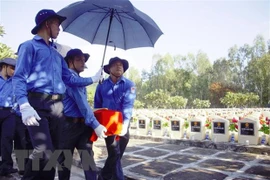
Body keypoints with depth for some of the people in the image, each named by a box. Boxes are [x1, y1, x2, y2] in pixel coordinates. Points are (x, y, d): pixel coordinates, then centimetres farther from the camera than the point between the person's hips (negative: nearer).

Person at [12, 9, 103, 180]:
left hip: (57, 106, 7)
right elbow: (19, 78, -7)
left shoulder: (56, 54, 24)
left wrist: (93, 79, 19)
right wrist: (25, 106, -21)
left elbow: (70, 79, 20)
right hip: (38, 104, -7)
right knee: (44, 150, -17)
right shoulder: (29, 46, 4)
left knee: (54, 150, 10)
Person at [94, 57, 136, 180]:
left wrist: (124, 124, -28)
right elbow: (97, 106, 6)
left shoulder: (129, 85, -5)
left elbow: (128, 105, -17)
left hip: (122, 124, 1)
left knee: (117, 154, 11)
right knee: (114, 154, -6)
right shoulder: (102, 85, 0)